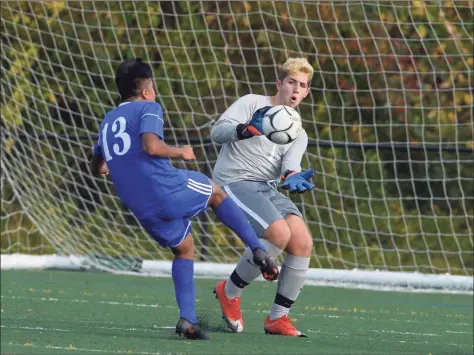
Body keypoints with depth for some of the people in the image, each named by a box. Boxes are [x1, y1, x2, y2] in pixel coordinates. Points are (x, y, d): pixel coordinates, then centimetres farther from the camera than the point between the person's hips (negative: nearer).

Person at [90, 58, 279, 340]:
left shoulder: (108, 121, 21)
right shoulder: (149, 108, 0)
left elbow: (98, 167, 31)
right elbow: (151, 146, -19)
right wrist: (181, 152, -2)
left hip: (143, 209, 6)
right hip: (169, 189, -6)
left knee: (184, 248, 24)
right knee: (216, 193, 24)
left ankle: (187, 319, 9)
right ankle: (259, 251, 10)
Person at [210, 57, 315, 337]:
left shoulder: (299, 134, 20)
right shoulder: (252, 103, 3)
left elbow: (290, 166, 2)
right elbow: (217, 132, -9)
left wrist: (294, 178, -22)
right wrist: (246, 129, -28)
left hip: (268, 188, 6)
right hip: (235, 183, -6)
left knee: (303, 242, -14)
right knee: (280, 233, -26)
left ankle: (278, 318, -3)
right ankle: (229, 292, -6)